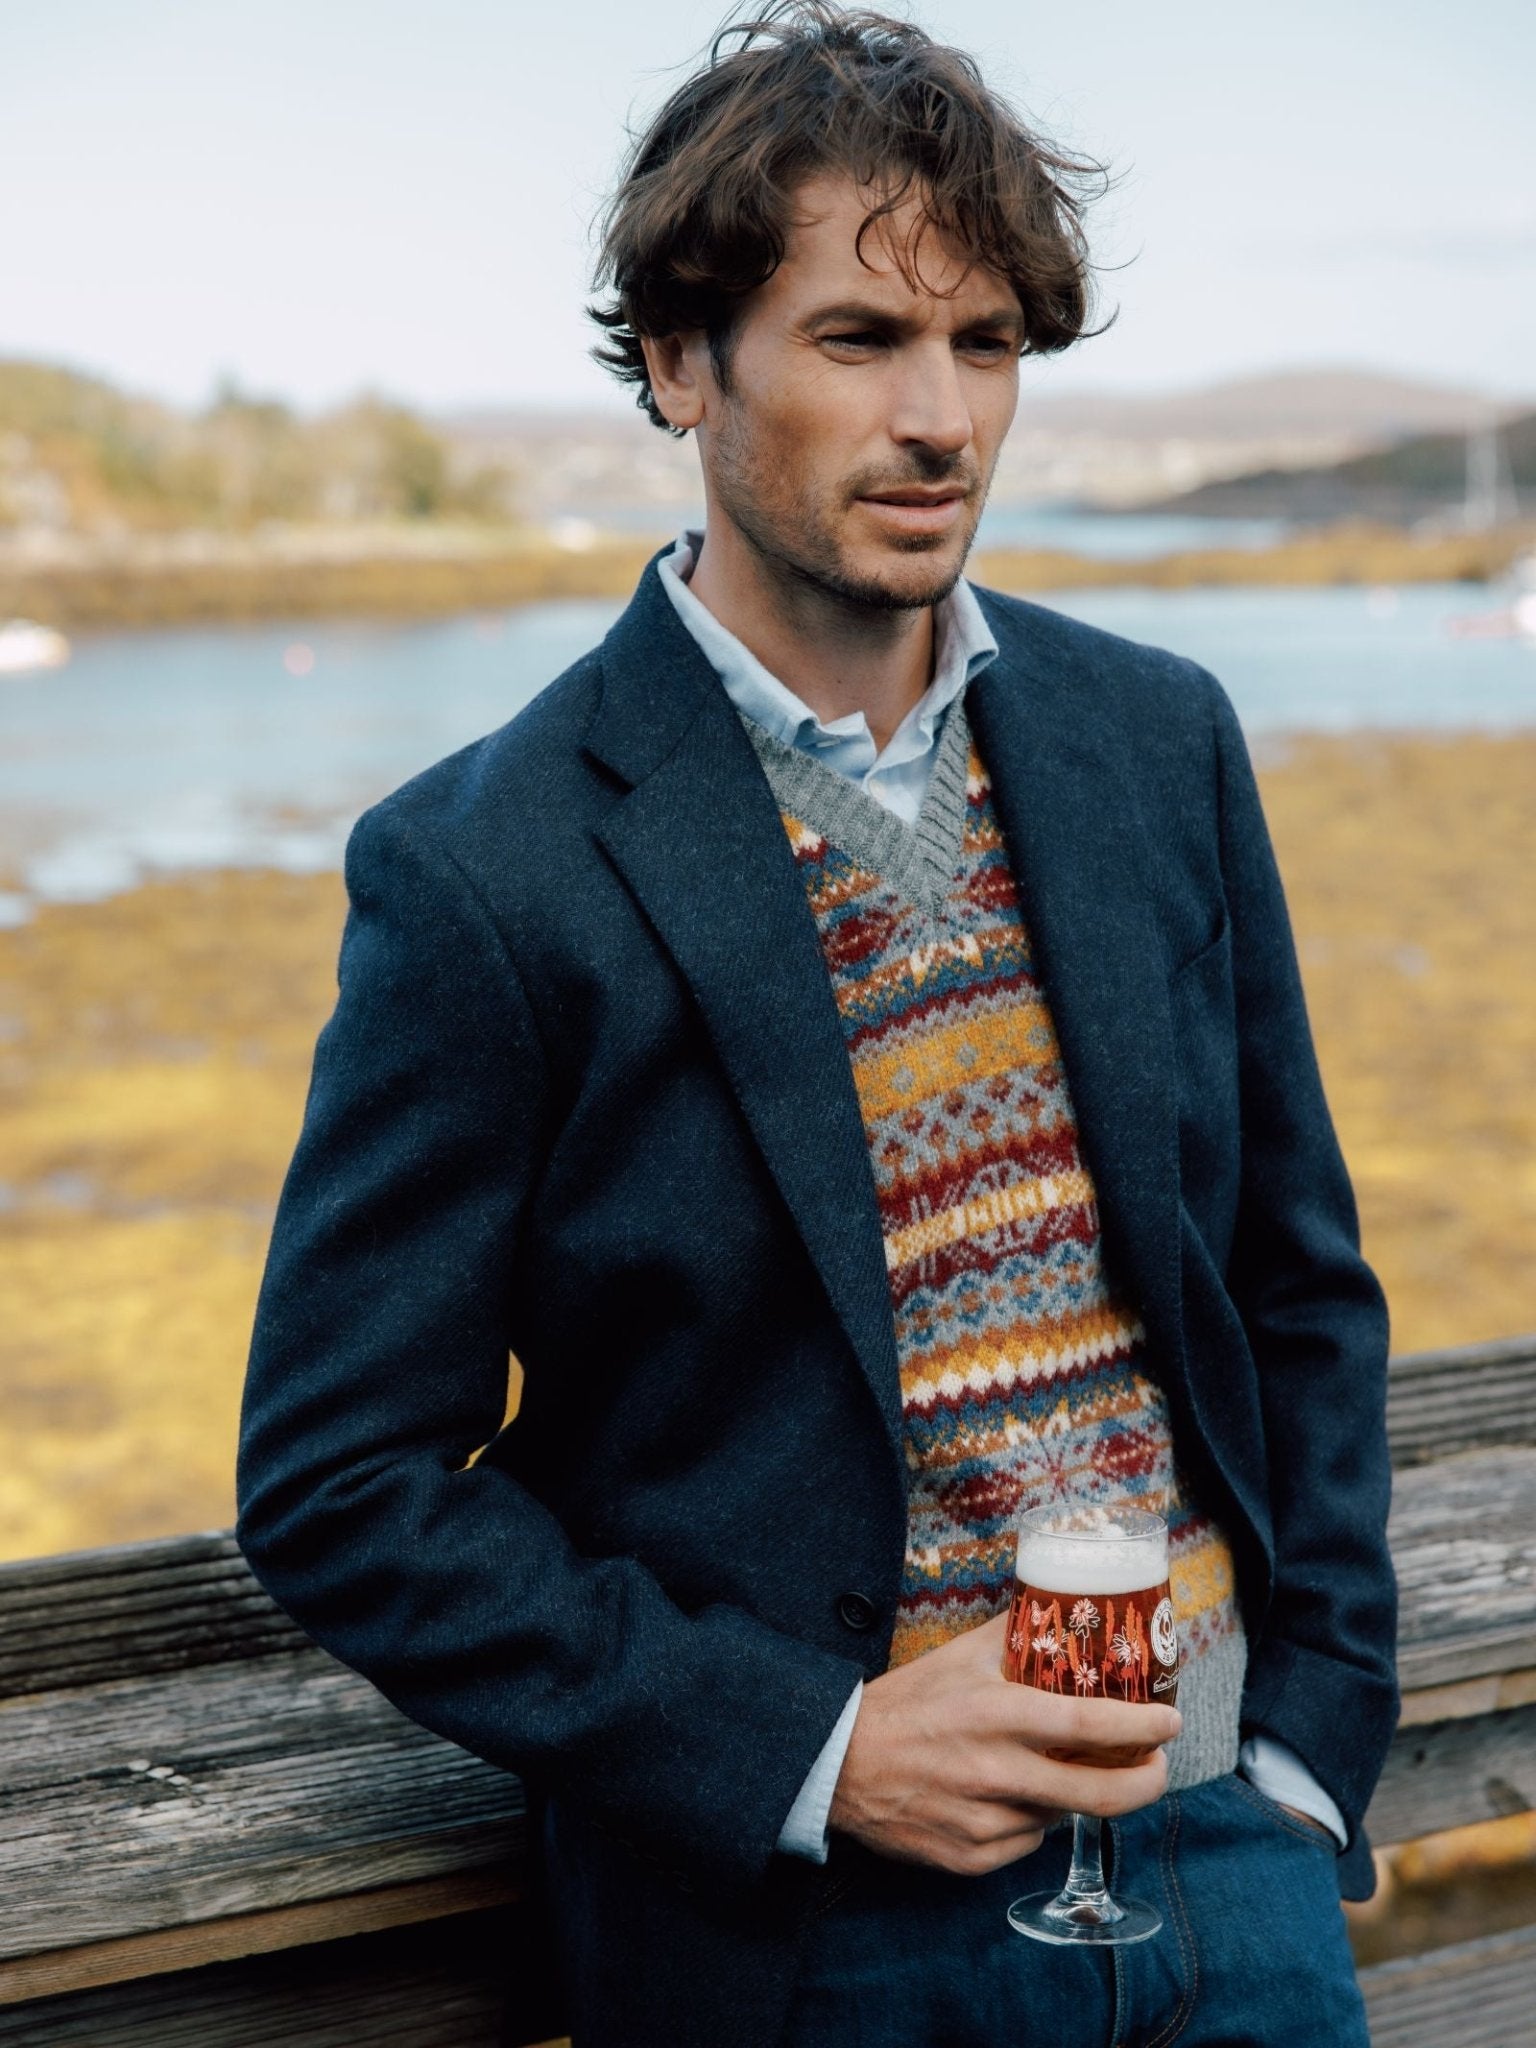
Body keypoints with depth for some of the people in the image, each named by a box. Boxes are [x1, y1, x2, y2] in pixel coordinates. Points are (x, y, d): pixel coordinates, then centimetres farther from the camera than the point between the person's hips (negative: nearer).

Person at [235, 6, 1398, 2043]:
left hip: (1220, 1834, 4)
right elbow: (342, 1488, -10)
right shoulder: (486, 874, -14)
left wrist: (1310, 1737, 2)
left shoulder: (1161, 741, 1)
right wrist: (812, 1752, -16)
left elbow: (1301, 1282, 10)